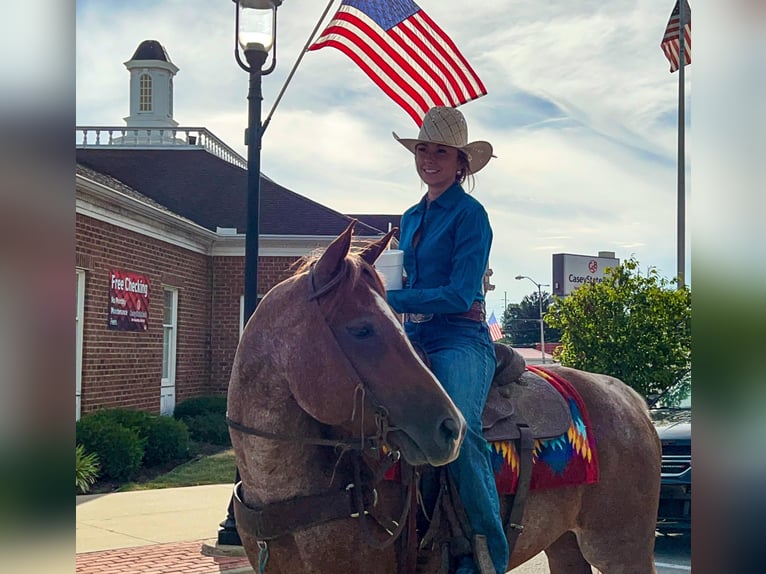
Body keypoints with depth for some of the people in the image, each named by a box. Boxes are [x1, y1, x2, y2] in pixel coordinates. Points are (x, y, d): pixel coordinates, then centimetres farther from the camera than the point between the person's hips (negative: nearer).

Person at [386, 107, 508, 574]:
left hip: (459, 340, -7)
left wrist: (392, 300, -15)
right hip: (413, 339, 8)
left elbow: (460, 294, -12)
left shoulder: (469, 214, -3)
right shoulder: (411, 218, 19)